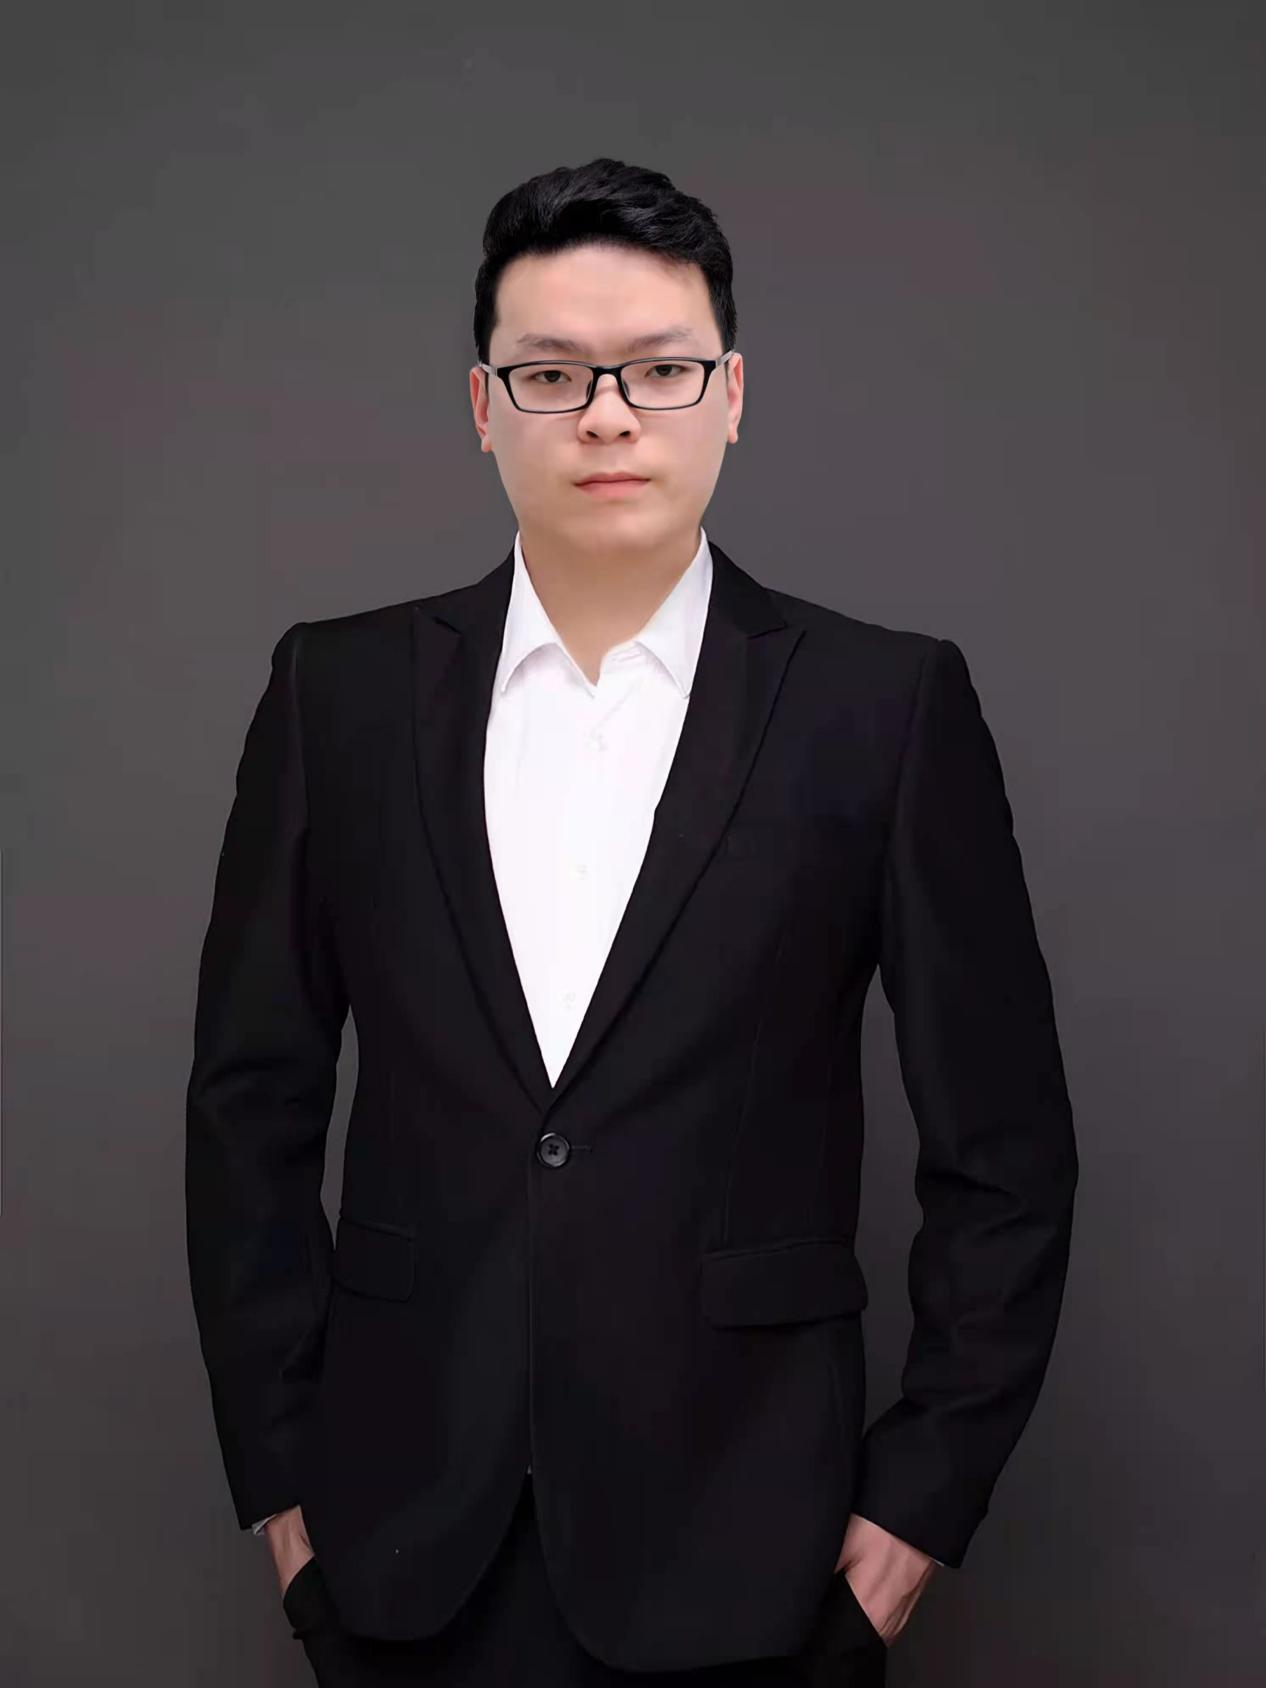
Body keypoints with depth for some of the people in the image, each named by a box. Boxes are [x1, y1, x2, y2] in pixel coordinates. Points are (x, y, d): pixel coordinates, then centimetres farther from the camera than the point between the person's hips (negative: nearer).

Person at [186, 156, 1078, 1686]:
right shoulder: (341, 691, 1)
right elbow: (252, 1101, 5)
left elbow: (1002, 1150, -1)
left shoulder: (888, 704, -4)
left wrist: (919, 1501, -3)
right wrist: (280, 1476, 2)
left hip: (742, 1556, -1)